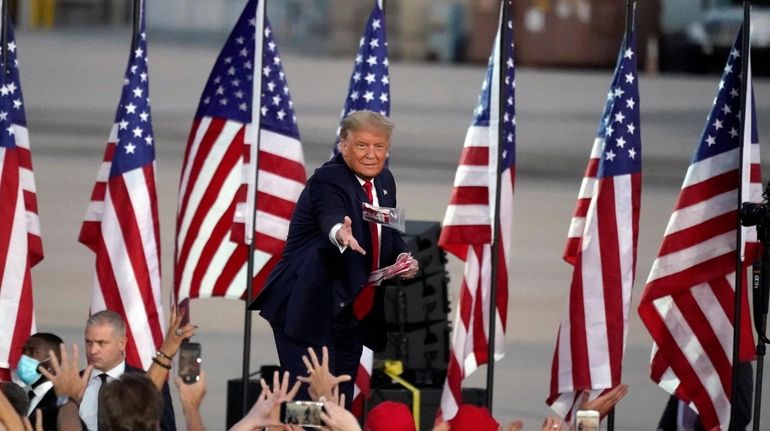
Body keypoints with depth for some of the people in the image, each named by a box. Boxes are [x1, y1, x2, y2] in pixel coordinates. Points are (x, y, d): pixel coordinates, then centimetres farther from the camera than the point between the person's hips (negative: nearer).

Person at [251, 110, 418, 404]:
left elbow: (390, 236, 20)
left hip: (352, 317, 8)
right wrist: (341, 234, -61)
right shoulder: (327, 181, -16)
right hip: (309, 312, -8)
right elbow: (331, 219, -37)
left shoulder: (383, 181, 9)